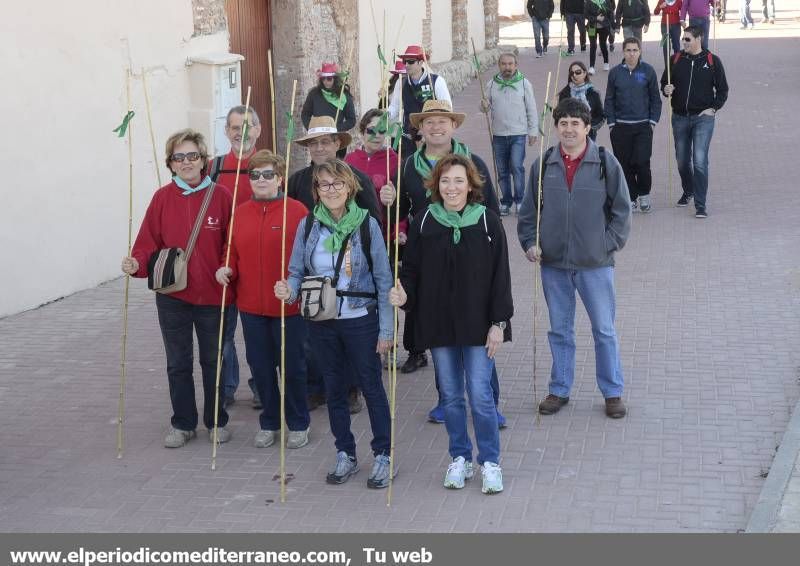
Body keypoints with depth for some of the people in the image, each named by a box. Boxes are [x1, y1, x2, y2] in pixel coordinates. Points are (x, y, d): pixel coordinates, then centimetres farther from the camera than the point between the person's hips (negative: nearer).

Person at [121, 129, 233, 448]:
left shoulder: (221, 196, -5)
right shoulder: (163, 198, -2)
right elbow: (149, 242, -4)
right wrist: (137, 263, -22)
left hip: (212, 295, -1)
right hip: (172, 296, 1)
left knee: (213, 361, 12)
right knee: (178, 363, 11)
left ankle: (216, 422, 28)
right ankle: (182, 424, 24)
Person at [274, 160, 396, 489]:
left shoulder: (367, 224, -7)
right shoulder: (308, 225, 0)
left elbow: (383, 280, -5)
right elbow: (296, 272, 6)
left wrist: (386, 329, -7)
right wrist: (289, 290, -17)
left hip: (361, 320, -3)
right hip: (322, 323, 3)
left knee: (371, 387, 4)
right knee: (335, 389, 13)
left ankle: (383, 456, 15)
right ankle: (345, 455, 26)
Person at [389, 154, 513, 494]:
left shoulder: (487, 223, -4)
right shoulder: (423, 224, 1)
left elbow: (500, 275, -2)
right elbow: (411, 270, 6)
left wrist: (499, 322, -6)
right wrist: (403, 294, -15)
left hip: (478, 324, -2)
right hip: (438, 324, 2)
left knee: (480, 395, -3)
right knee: (451, 396, 11)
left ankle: (490, 462, 13)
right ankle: (460, 459, 26)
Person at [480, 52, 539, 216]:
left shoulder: (524, 83, 0)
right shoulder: (492, 84, 5)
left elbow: (531, 109, 3)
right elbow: (486, 106, 12)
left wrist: (533, 131, 0)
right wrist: (484, 107, -13)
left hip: (518, 134, -3)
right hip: (498, 135, 3)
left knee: (517, 166, -14)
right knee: (502, 171, 9)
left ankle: (519, 200, -3)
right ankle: (506, 202, 19)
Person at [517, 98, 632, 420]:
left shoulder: (606, 163, -5)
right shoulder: (543, 165, 2)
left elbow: (621, 209, 1)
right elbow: (529, 210, 10)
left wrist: (609, 245, -5)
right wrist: (529, 243, -2)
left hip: (596, 263, -2)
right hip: (553, 263, 2)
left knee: (604, 330, 6)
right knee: (559, 330, 14)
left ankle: (612, 392, 20)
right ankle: (559, 390, 26)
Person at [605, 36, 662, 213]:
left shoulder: (648, 71, 1)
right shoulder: (615, 72, 3)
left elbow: (655, 99, 7)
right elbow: (609, 100, 8)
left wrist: (653, 121, 0)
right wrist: (611, 123, 2)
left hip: (643, 126, -2)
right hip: (621, 127, 2)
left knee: (642, 162, -9)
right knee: (625, 164, 3)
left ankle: (644, 195, 12)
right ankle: (631, 198, 15)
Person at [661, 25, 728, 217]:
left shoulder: (712, 61, -1)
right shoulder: (676, 60, 5)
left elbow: (722, 89, 6)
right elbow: (663, 83, 15)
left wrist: (713, 108, -7)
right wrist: (666, 89, -9)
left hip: (703, 117, -4)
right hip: (680, 117, 4)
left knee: (700, 160, -13)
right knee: (682, 160, 13)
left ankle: (701, 204, -9)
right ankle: (688, 191, 39)